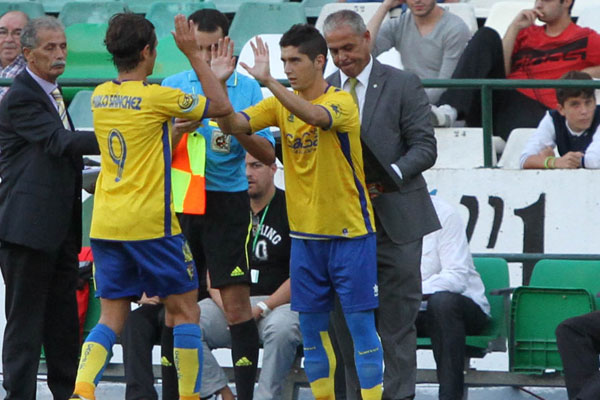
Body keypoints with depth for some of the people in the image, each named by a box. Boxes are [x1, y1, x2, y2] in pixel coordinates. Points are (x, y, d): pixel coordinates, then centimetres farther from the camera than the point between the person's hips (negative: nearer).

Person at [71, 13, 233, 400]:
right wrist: (194, 55, -1)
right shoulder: (155, 97, -12)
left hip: (106, 224, 6)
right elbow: (222, 106, -4)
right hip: (151, 225, -6)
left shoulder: (100, 96, 7)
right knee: (185, 310, 8)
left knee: (112, 318, 7)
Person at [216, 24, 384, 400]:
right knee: (311, 326, 9)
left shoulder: (342, 102, -13)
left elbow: (315, 116, -35)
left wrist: (269, 82, -46)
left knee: (361, 322, -5)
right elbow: (234, 124, -7)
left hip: (349, 232, -6)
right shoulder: (282, 103, 5)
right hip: (305, 234, 6)